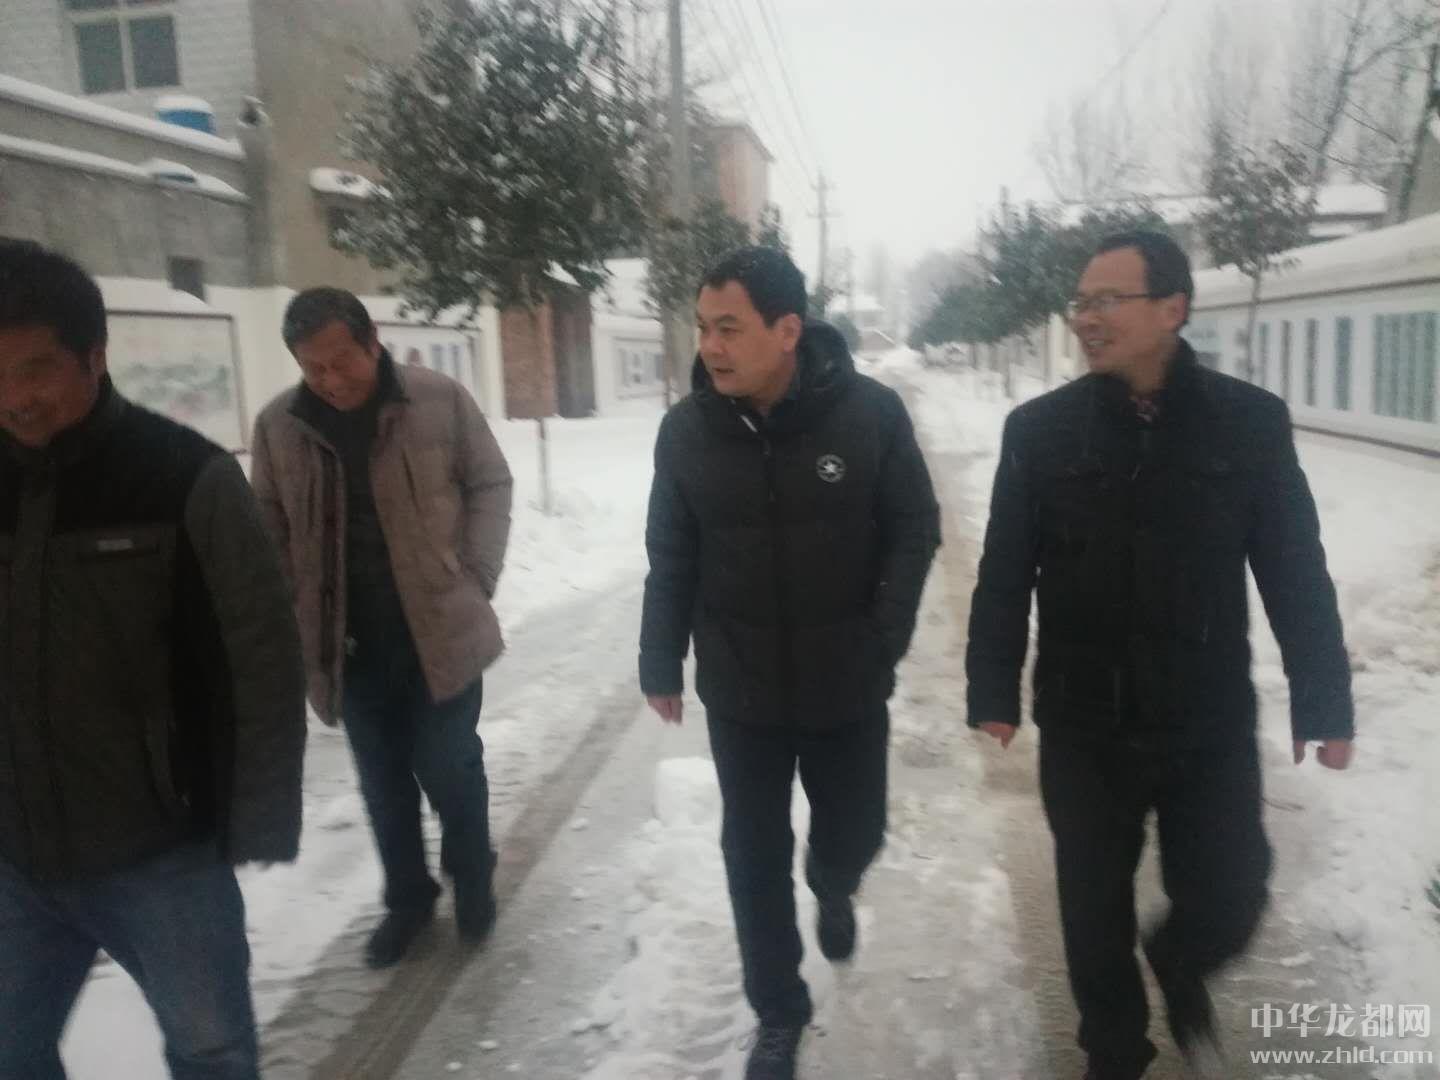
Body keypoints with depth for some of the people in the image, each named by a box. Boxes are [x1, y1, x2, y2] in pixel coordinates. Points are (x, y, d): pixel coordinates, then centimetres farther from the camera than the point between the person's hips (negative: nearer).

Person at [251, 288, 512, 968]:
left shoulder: (440, 401, -8)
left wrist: (475, 580, -7)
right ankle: (406, 898, 34)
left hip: (440, 630, -2)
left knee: (448, 768, 7)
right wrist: (301, 615, -2)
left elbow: (490, 485, 0)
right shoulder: (277, 426, -1)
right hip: (346, 641, 2)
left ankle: (473, 883, 33)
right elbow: (270, 529, 7)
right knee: (383, 782, 13)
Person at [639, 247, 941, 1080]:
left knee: (855, 831, 17)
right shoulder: (687, 429, -8)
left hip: (848, 688, 0)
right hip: (740, 692, 1)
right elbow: (672, 559, 2)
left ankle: (832, 889, 54)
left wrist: (884, 640, -10)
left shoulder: (870, 411, -13)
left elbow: (915, 532, -3)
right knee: (755, 856, 10)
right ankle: (779, 1013, 31)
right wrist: (662, 664, 4)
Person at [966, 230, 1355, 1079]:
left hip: (1211, 725, 0)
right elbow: (1004, 576, -2)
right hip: (1083, 727, 0)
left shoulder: (1251, 421, -5)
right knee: (1095, 907, 12)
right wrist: (994, 691, -4)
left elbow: (1296, 573, -1)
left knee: (1229, 901, 11)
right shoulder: (1040, 429, -5)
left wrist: (1325, 703, -1)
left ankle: (1180, 973, 46)